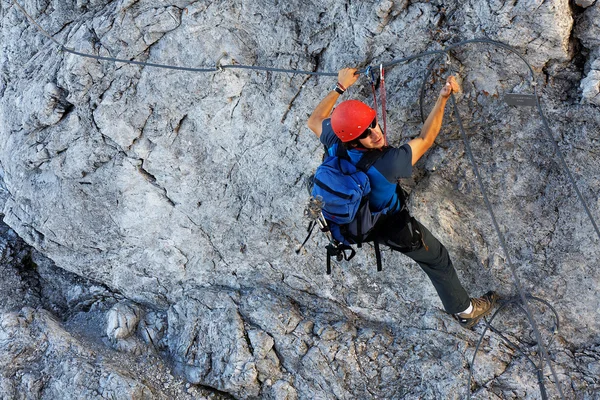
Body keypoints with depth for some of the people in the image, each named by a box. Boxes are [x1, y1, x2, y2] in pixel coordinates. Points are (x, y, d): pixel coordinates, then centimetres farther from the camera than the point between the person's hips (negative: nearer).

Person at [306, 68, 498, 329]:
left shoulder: (334, 142, -30)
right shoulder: (387, 164, -45)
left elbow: (314, 120, -7)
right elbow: (425, 140, -29)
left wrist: (340, 87, -2)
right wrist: (443, 98, -31)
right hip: (390, 226, -6)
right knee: (436, 258, 17)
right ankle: (464, 310, 38)